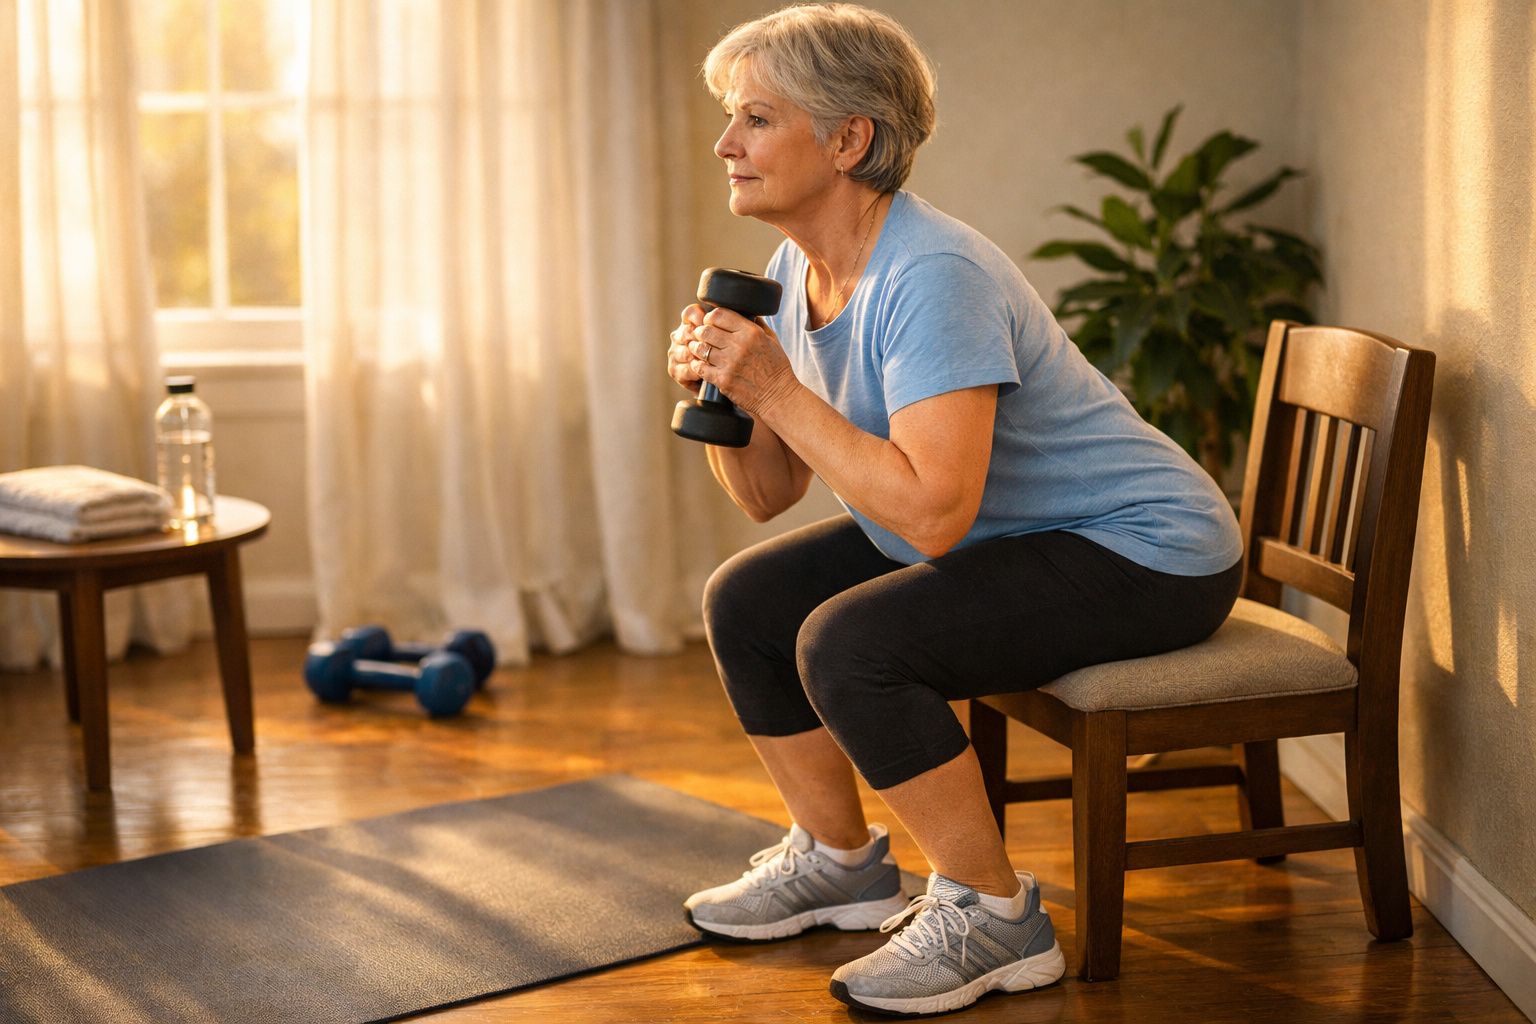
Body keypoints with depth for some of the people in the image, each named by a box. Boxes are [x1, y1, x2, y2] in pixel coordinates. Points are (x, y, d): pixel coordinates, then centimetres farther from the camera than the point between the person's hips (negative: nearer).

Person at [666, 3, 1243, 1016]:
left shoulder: (931, 278, -27)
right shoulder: (799, 268, 2)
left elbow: (932, 512, -36)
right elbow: (769, 496, 6)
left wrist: (778, 390, -30)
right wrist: (720, 397, -13)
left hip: (1148, 554, -10)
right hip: (1006, 538, 10)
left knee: (850, 643, -26)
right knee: (746, 601, 7)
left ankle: (995, 914, -10)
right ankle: (842, 860, 23)